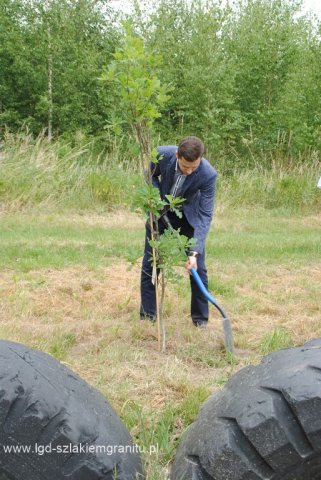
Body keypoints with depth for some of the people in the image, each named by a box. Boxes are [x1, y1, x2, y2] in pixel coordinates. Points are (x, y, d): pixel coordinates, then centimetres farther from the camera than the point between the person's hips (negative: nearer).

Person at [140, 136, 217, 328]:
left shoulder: (208, 174, -33)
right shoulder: (162, 154, -28)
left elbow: (205, 215, -30)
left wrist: (194, 252, -37)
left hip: (190, 215, -1)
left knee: (197, 266, -4)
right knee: (150, 263, 3)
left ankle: (200, 318, 12)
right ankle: (147, 315, 15)